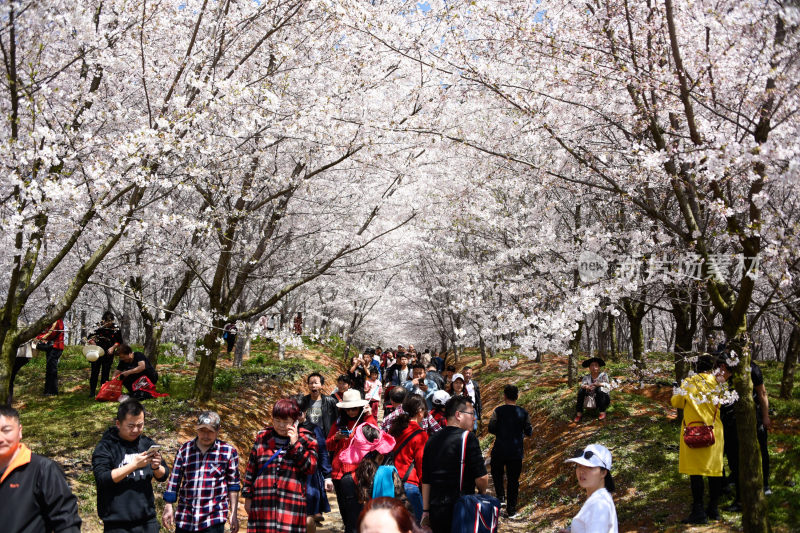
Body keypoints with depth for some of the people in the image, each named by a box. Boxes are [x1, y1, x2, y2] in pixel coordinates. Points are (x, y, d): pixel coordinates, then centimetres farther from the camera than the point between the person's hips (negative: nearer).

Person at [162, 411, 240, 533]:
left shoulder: (229, 452, 1)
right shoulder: (185, 450, 6)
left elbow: (233, 485, 5)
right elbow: (174, 481, 12)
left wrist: (233, 513, 3)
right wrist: (168, 507, 8)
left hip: (214, 519, -2)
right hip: (185, 518, 3)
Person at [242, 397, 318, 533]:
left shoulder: (305, 440, 4)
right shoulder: (262, 437, 9)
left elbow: (310, 468, -7)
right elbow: (251, 469, 13)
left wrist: (295, 444, -13)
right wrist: (248, 497, 11)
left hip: (291, 504, -2)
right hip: (262, 504, 2)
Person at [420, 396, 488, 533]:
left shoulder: (432, 441, 10)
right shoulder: (468, 438, -10)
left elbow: (425, 481, 13)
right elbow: (481, 477, -13)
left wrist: (425, 511, 19)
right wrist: (482, 493, 8)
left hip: (435, 511, 6)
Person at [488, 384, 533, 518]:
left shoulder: (498, 411, -10)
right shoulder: (523, 413, -3)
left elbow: (491, 429, -6)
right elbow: (529, 432, 2)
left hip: (499, 450, -1)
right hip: (516, 451, 1)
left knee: (497, 473, 23)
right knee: (513, 479, 9)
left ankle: (500, 496, 9)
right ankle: (511, 509, 12)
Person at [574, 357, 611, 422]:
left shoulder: (603, 375, -7)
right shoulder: (586, 377, 0)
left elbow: (608, 386, -24)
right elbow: (582, 384, -17)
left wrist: (597, 384, -43)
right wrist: (586, 387, -42)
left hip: (604, 399, -3)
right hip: (592, 401, 3)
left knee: (599, 389, -30)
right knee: (581, 390, -20)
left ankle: (602, 412, -21)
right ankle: (579, 413, -18)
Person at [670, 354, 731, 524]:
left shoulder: (689, 382, -3)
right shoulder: (716, 382, 0)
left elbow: (675, 402, 3)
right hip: (714, 432, 2)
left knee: (695, 471, -1)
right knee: (715, 469, 12)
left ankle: (699, 512, -1)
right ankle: (714, 508, 20)